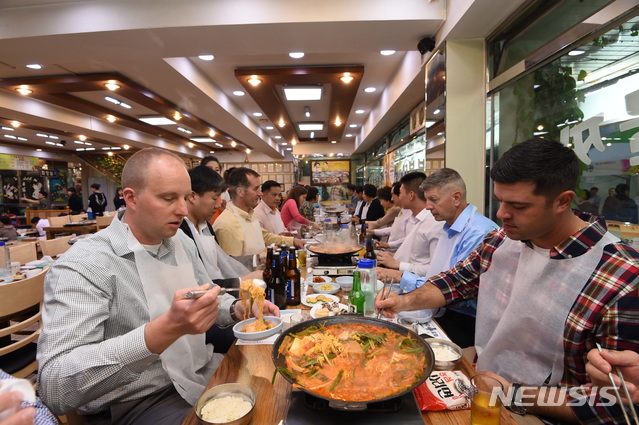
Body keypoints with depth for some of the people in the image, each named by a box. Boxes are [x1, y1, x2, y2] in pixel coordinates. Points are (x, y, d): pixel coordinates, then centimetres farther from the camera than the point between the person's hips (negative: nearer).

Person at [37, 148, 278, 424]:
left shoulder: (182, 242, 3)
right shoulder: (82, 266, -20)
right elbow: (54, 388, -28)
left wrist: (237, 309, -8)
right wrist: (168, 328, -40)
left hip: (205, 371, 7)